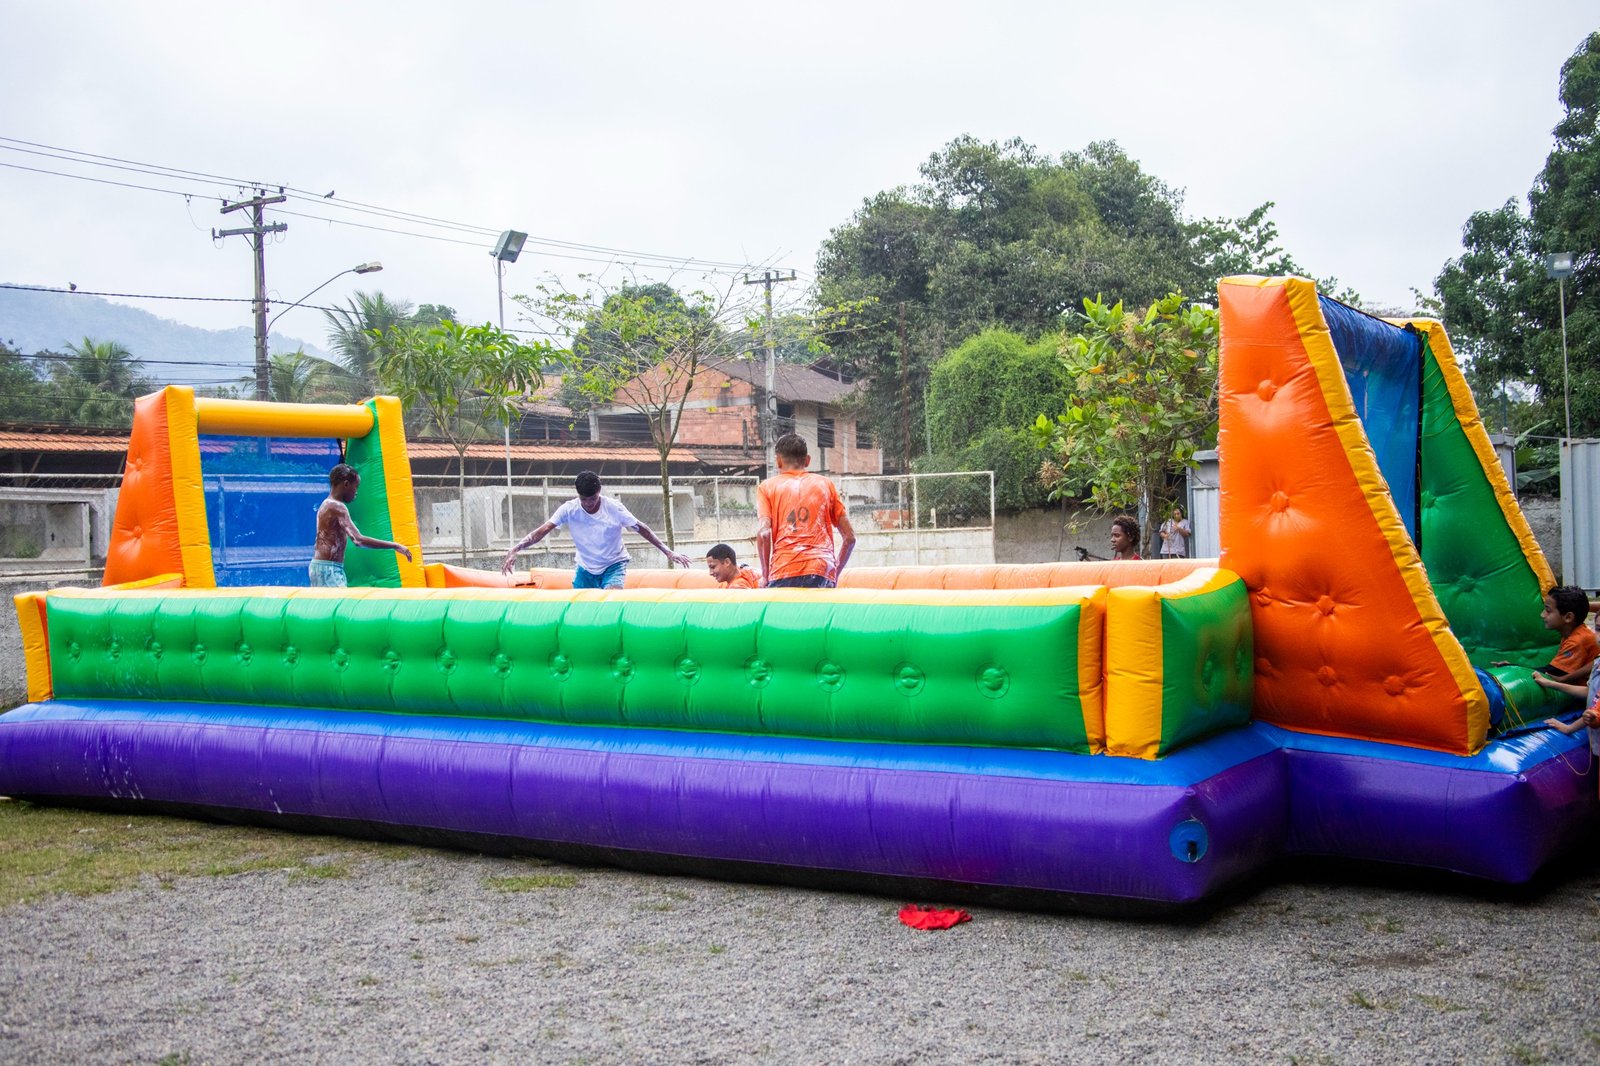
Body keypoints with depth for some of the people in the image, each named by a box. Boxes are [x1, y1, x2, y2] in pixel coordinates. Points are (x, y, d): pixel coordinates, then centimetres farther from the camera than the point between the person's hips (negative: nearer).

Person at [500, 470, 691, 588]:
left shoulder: (614, 508, -18)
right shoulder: (569, 509, -16)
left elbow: (640, 528, -10)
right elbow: (543, 530, -24)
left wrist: (668, 551, -13)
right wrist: (515, 549, -38)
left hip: (614, 564, -2)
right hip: (585, 568, 3)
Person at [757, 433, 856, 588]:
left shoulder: (767, 486, 13)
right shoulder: (825, 484, 19)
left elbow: (763, 534, -3)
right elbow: (849, 536, 15)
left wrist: (765, 575, 7)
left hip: (783, 576, -2)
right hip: (822, 573, 2)